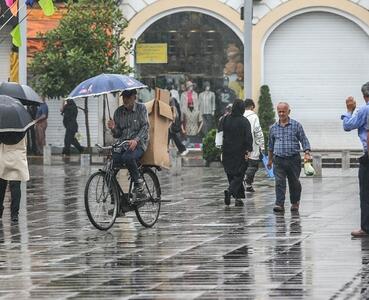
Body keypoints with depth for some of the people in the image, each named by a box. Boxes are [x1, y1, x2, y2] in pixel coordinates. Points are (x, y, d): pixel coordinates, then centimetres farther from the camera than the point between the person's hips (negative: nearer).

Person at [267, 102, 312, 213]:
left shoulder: (296, 125, 1)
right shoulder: (274, 128, 9)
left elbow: (304, 140, 2)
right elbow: (271, 145, 20)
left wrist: (307, 153, -12)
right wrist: (270, 159, 24)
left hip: (293, 159, -1)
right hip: (278, 159, 1)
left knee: (294, 183, 8)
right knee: (279, 182, -10)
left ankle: (295, 203, 24)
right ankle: (279, 204, -15)